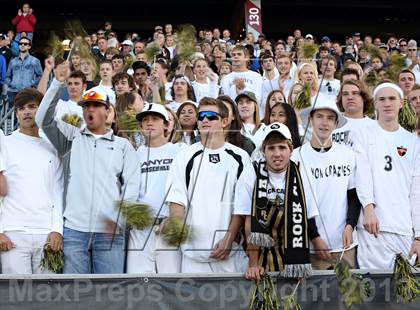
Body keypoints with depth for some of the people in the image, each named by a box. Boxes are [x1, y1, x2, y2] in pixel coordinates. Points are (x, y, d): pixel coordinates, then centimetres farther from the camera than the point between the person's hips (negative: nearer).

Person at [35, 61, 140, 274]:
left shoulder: (123, 145, 13)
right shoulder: (72, 138, 15)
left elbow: (132, 185, 5)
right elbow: (44, 119, 1)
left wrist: (119, 218, -10)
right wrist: (58, 83, -9)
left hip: (110, 232, 0)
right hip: (74, 229, 1)